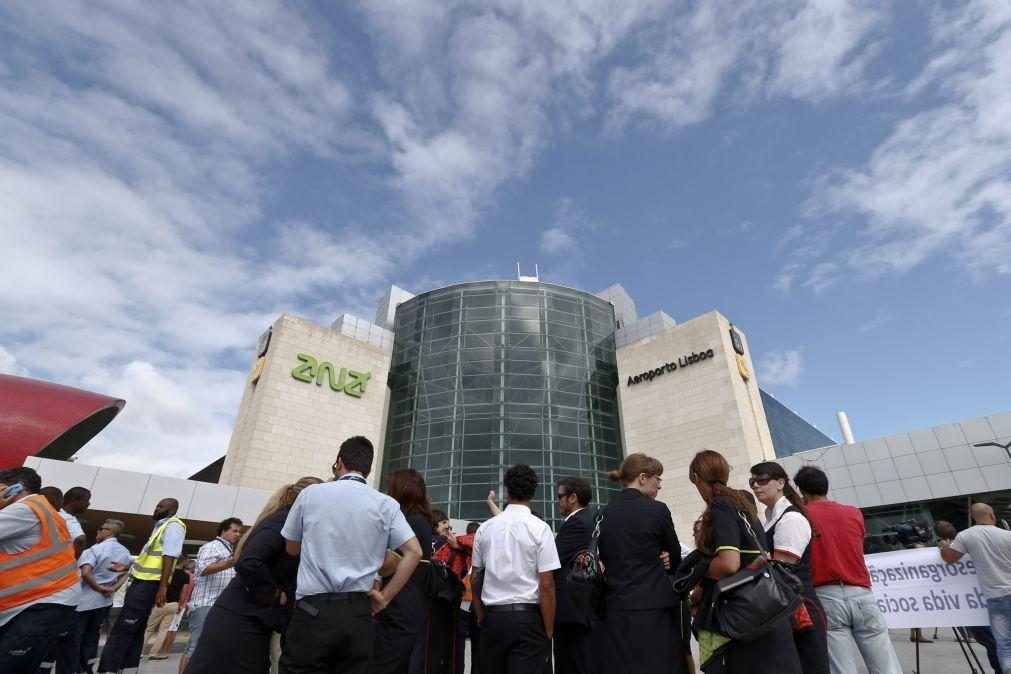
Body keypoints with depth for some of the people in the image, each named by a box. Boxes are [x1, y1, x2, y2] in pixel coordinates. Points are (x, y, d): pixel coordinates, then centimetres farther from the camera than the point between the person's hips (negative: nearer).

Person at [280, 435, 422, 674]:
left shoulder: (310, 493, 1)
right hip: (358, 613, 1)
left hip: (313, 610, -1)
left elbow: (292, 549, 14)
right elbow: (414, 552, -5)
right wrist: (385, 597, 1)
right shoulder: (386, 504, 1)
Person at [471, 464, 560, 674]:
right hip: (528, 618, -4)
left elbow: (475, 578, 8)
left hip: (493, 617, 4)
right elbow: (546, 585, -11)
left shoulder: (485, 528, 2)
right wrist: (548, 630, -1)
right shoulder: (539, 528, -9)